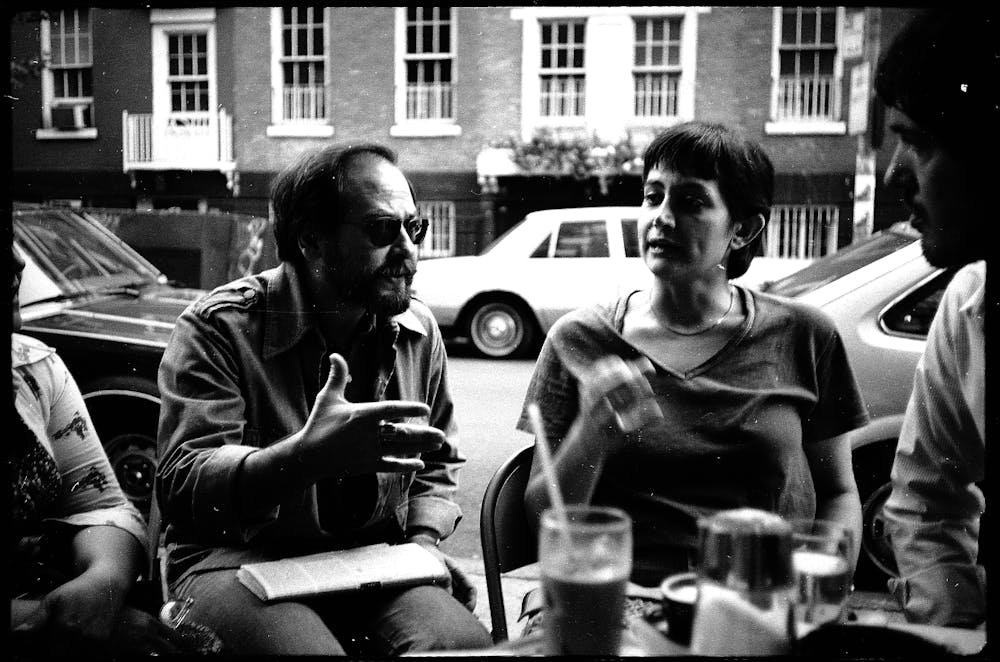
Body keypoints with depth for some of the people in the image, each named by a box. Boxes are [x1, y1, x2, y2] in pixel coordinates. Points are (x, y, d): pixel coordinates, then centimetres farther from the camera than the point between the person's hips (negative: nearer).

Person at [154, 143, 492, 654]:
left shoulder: (418, 330, 6)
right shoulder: (220, 326, -11)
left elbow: (434, 468, 18)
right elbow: (181, 488, -21)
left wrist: (423, 540, -3)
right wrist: (308, 455, -37)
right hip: (239, 560, -3)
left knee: (465, 642, -24)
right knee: (307, 645, -35)